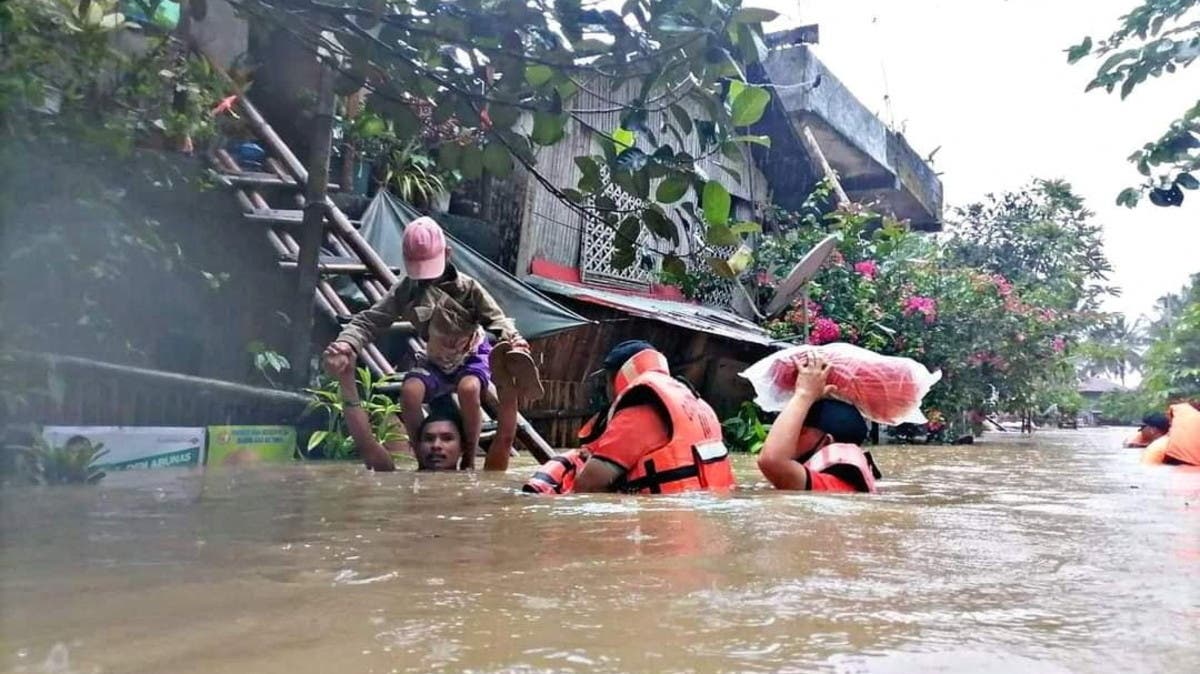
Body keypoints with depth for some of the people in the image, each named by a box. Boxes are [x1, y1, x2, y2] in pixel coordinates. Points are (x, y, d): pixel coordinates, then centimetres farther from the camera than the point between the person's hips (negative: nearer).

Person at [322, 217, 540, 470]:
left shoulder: (467, 287, -16)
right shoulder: (405, 291, -11)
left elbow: (496, 318, -18)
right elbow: (369, 320, -16)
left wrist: (512, 339, -42)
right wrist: (347, 344, -37)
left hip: (472, 356, -2)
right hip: (435, 362, 2)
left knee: (468, 388, -37)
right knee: (409, 391, -31)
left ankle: (470, 461, -15)